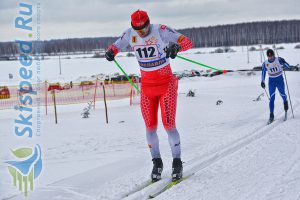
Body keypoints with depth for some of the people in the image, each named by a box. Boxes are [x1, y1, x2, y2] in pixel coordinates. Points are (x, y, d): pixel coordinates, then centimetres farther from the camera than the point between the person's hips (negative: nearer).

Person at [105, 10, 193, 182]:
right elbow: (116, 46, 11)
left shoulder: (161, 31, -17)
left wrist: (176, 46, -41)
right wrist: (111, 52, -14)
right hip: (147, 86, 4)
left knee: (169, 125, -8)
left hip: (166, 84, -4)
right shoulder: (130, 34, -5)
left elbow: (188, 42, -19)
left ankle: (177, 163, 7)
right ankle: (157, 163, 18)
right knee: (150, 127, 2)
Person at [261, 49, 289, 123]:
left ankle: (285, 101, 47)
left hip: (280, 80, -1)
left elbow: (288, 66, -13)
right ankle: (271, 115, -6)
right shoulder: (265, 63, -6)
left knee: (282, 94, 9)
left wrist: (283, 62, -32)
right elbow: (263, 72, 7)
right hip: (271, 81, 1)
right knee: (272, 98, -7)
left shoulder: (278, 60, -13)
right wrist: (262, 81, 3)